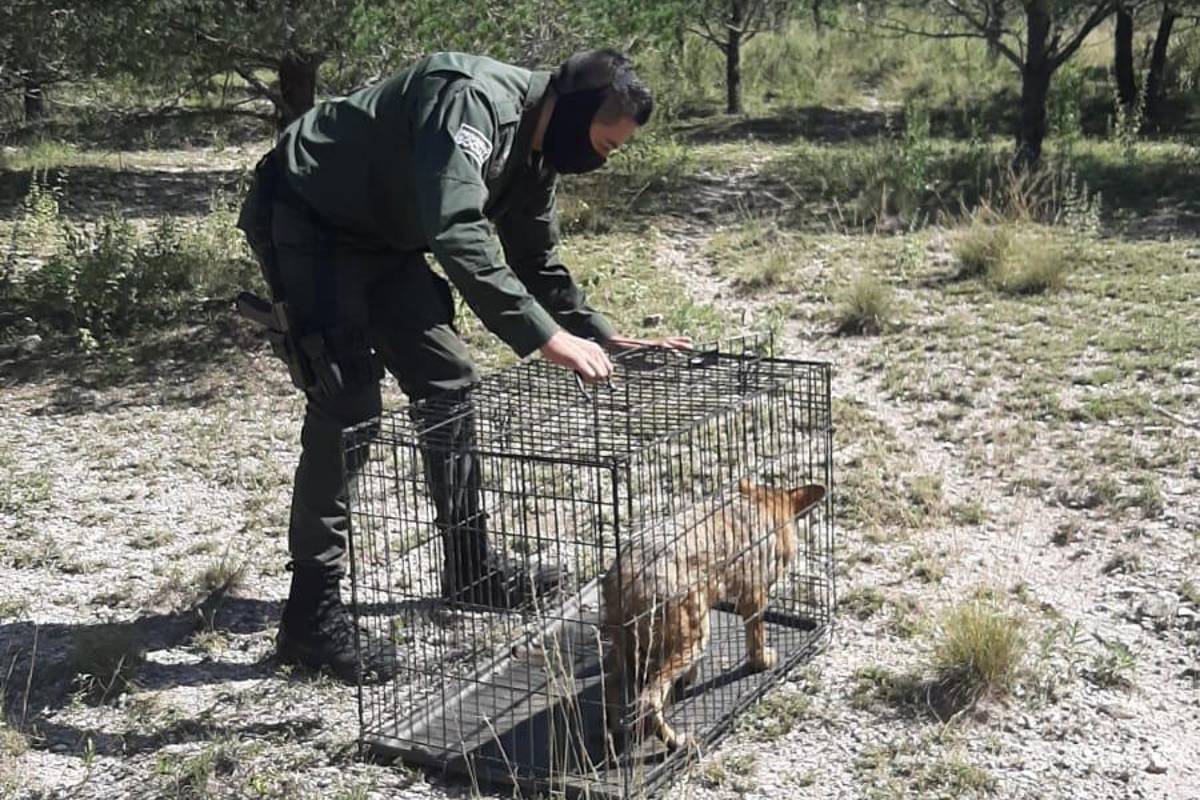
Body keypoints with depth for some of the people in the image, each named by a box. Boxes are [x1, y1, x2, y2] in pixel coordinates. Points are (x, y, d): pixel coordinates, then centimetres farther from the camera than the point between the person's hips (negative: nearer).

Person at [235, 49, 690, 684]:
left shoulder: (535, 155, 2)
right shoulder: (473, 101, -29)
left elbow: (537, 265, 14)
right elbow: (457, 234, -41)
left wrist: (604, 338, 3)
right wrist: (542, 334, -42)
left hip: (382, 238, 10)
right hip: (304, 219, -10)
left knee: (446, 381, 8)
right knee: (347, 404, -18)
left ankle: (469, 567, 20)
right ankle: (312, 615, -11)